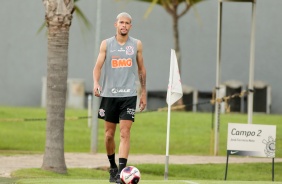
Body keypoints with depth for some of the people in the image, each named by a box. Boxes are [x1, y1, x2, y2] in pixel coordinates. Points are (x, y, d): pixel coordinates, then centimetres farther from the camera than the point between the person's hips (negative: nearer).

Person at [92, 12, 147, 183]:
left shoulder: (137, 44, 6)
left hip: (129, 95, -1)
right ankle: (112, 166, 28)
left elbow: (141, 69, 14)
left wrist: (144, 93, 14)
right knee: (109, 134, 8)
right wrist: (96, 83, -20)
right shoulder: (106, 44, 4)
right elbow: (98, 66, -2)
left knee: (125, 133, -12)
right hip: (109, 94, 1)